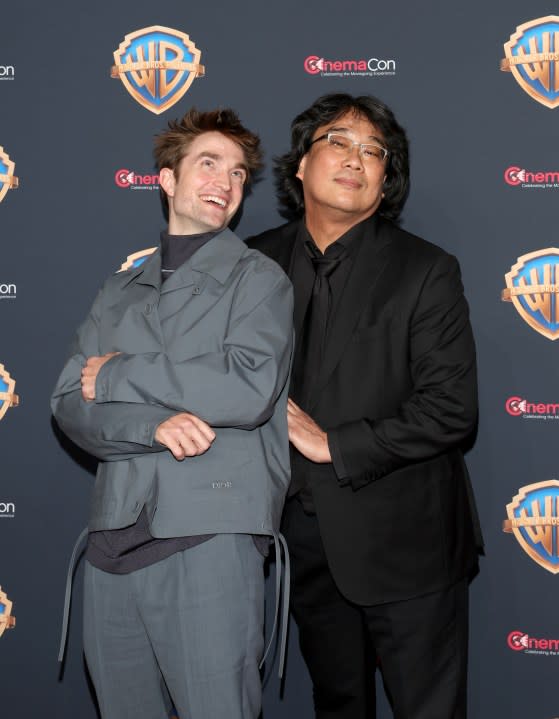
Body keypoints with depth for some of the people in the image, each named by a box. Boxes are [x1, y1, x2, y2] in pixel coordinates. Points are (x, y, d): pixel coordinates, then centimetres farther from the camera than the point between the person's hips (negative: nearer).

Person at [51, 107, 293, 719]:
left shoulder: (258, 277, 5)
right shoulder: (120, 292, 17)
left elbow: (249, 391, -12)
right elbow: (70, 406, 6)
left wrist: (117, 374, -4)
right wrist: (154, 425, -15)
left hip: (209, 536, -4)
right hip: (114, 536, 4)